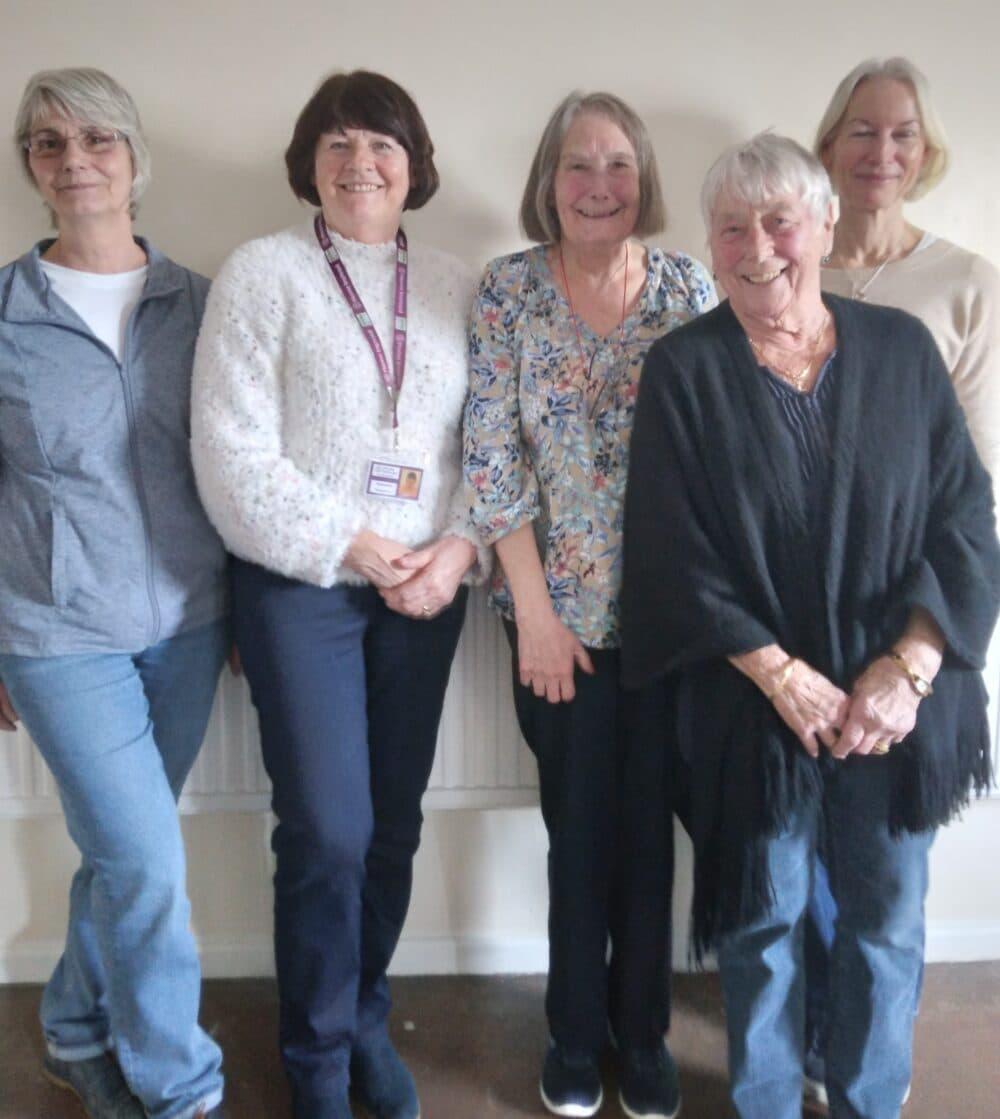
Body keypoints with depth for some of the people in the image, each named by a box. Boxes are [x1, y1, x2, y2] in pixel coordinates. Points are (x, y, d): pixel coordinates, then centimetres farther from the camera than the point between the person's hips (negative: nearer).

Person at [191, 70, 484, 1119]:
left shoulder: (455, 285, 9)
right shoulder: (260, 273, -2)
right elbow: (233, 451, -10)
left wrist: (459, 547, -9)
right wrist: (356, 549, -12)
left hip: (427, 587, 4)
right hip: (300, 582, -3)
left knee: (394, 823, 10)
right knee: (327, 830, -1)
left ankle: (366, 1020, 33)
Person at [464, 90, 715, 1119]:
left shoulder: (689, 287, 1)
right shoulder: (507, 290, -3)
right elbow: (491, 458, -7)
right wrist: (534, 610, -10)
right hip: (558, 608, -1)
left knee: (649, 823, 10)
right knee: (578, 826, 10)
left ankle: (642, 1029, 32)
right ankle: (575, 1030, 33)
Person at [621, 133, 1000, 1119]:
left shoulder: (901, 348, 1)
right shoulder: (684, 370, -4)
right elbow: (675, 554, -9)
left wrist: (908, 667, -11)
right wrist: (781, 676, -14)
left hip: (899, 701, 2)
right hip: (755, 705, -2)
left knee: (887, 920, 15)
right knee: (763, 922, 13)